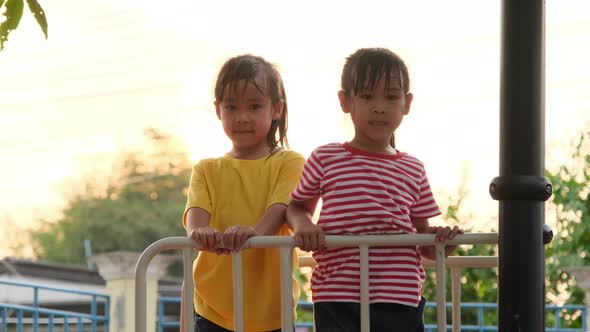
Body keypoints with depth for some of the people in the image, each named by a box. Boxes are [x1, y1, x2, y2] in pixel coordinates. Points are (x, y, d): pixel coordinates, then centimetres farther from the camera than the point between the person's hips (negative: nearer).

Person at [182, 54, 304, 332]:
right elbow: (196, 210, -6)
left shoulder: (289, 163, 4)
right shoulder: (207, 170, 12)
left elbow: (281, 209, -13)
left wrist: (256, 231, -36)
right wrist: (199, 231, -32)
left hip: (271, 309, -2)